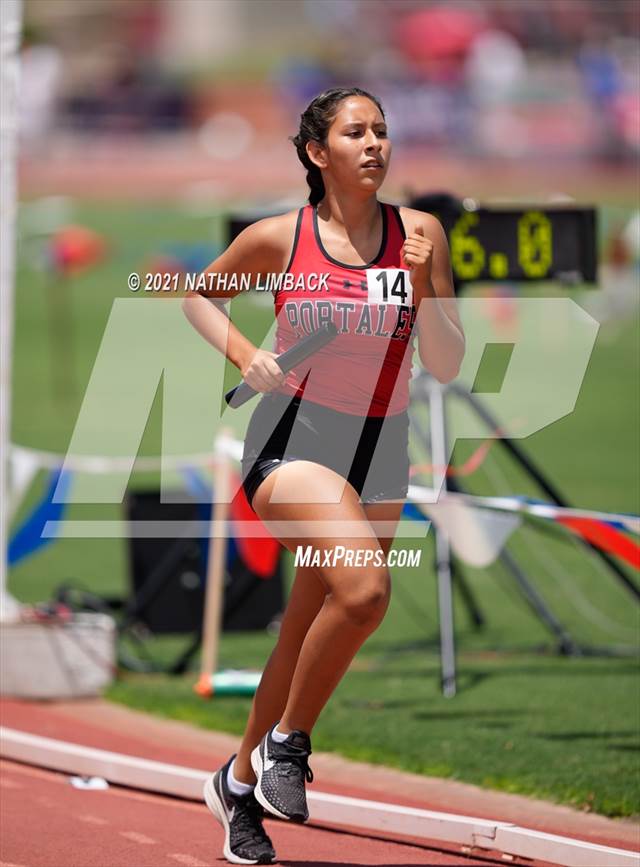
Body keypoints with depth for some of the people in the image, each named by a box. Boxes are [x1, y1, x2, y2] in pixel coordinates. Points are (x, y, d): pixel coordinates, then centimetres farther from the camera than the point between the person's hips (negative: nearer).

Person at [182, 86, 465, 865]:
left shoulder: (419, 234, 0)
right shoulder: (278, 239, -4)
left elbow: (447, 368, 0)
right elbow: (198, 295, 14)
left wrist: (423, 286, -16)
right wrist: (244, 355, -4)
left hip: (381, 451, 4)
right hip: (293, 440, -4)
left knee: (308, 635, 12)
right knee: (363, 587, -29)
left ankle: (240, 781, 34)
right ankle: (285, 743, -9)